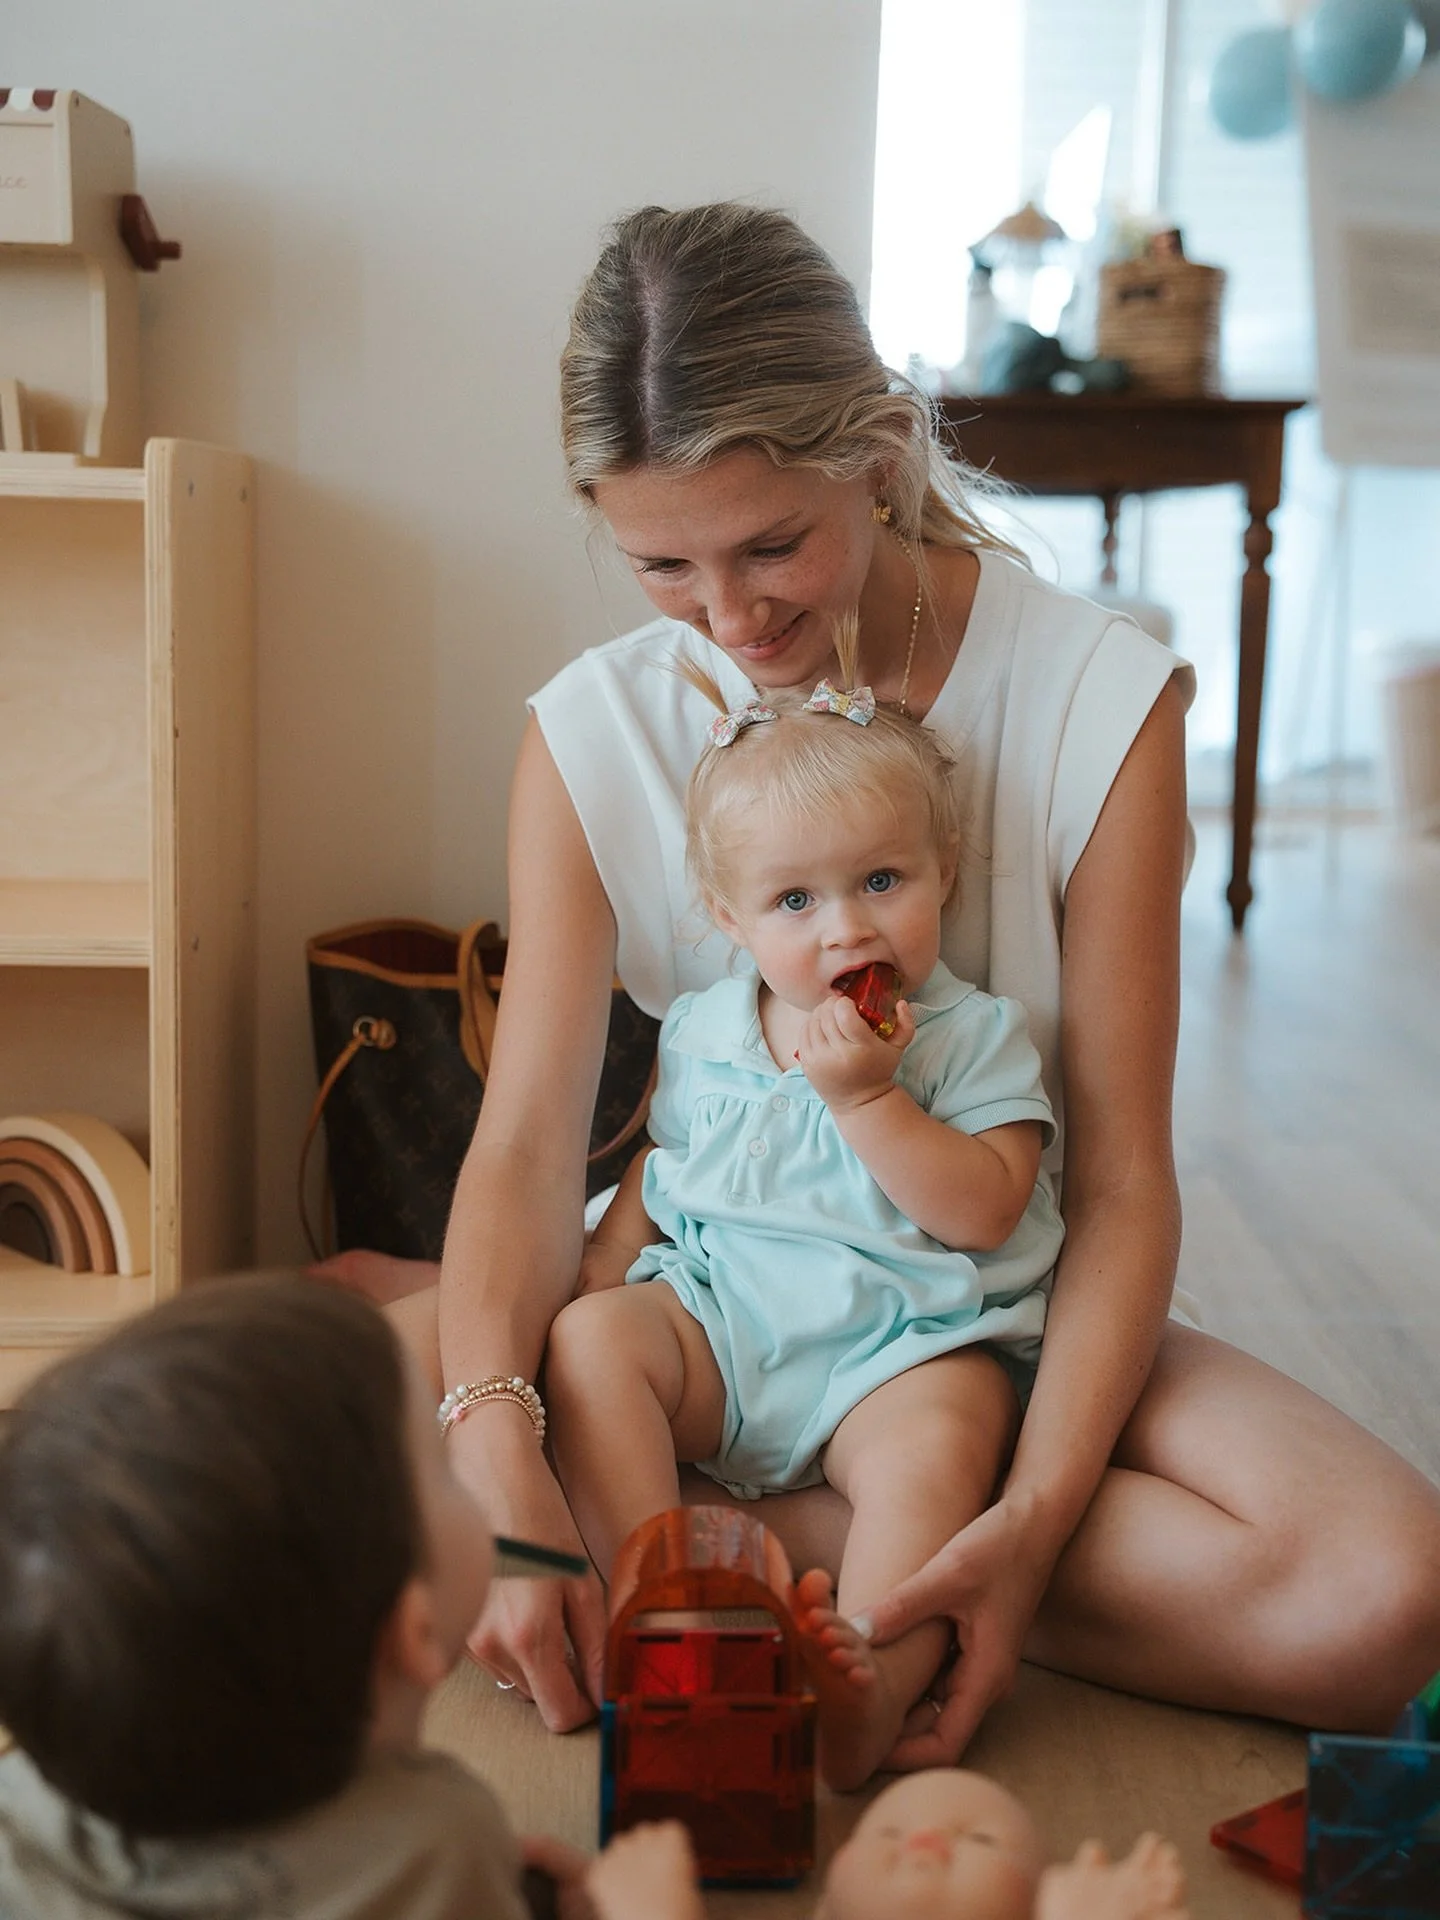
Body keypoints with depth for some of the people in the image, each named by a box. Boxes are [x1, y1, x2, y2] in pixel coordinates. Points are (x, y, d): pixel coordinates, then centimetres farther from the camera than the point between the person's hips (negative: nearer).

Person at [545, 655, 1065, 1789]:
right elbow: (655, 1182, 21)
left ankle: (873, 1687, -49)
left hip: (906, 1344, -4)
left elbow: (982, 1211, -14)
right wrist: (597, 1281, 6)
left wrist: (865, 1095, -21)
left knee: (941, 1443, -34)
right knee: (588, 1338, -21)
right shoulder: (702, 1034, 10)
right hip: (718, 1321, 4)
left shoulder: (977, 1037, -2)